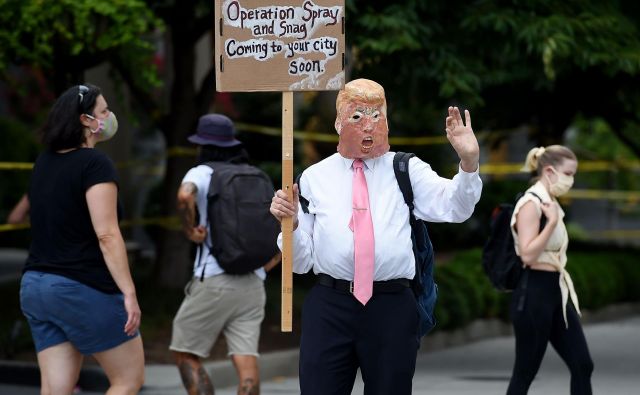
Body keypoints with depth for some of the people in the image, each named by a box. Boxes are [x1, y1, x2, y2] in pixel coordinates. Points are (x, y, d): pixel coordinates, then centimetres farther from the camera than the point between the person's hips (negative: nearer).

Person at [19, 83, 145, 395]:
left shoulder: (45, 162, 11)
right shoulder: (95, 164, -12)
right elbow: (107, 235, -20)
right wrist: (129, 293, -21)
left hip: (35, 286, 7)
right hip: (85, 288, -7)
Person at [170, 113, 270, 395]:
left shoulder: (201, 173, -2)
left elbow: (185, 195, -27)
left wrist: (190, 230, -11)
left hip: (214, 280, -5)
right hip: (252, 283, 5)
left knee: (185, 354, 10)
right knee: (246, 363, -3)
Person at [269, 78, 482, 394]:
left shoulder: (408, 171, 8)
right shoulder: (315, 178, 9)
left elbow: (454, 208, -10)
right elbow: (302, 261, 10)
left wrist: (469, 161, -26)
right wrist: (290, 222, -9)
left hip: (392, 308, 0)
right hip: (329, 308, 0)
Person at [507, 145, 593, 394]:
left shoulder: (550, 203, 13)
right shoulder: (531, 204, -14)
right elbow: (527, 254, -23)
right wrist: (553, 222, -21)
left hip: (555, 290, 9)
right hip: (534, 292, -9)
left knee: (582, 365, 3)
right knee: (525, 371, -1)